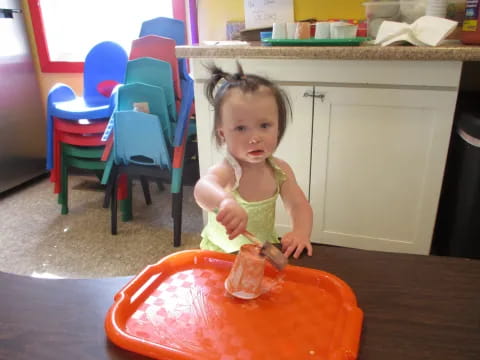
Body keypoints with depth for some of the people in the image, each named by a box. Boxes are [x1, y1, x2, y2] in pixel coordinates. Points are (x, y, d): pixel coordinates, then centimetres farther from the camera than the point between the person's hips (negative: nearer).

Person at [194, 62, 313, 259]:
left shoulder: (280, 169, -10)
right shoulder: (225, 171, -28)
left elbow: (298, 205, -10)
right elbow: (203, 188, -49)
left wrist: (301, 232, -32)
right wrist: (225, 201, -73)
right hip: (221, 253, -5)